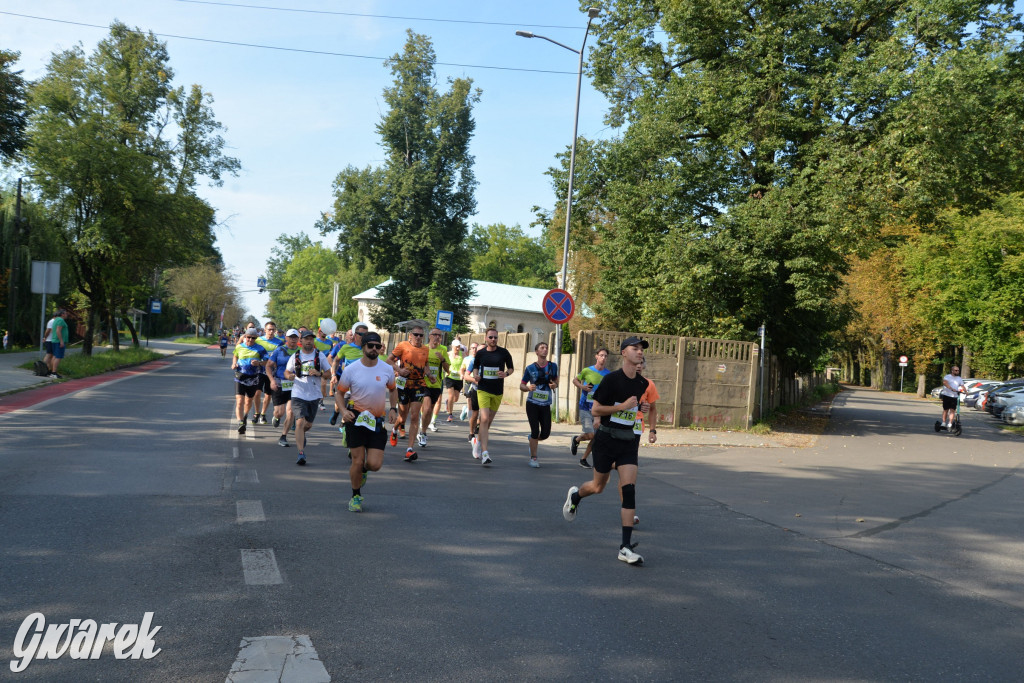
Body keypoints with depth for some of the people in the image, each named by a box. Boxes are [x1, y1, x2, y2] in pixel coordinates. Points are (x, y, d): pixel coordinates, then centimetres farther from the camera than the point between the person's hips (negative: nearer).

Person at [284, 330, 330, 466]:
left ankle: (300, 435, 48)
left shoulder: (320, 355, 4)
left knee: (308, 424, 12)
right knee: (300, 422, -16)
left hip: (314, 395, 2)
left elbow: (329, 373, 5)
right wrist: (290, 376, -12)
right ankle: (301, 453, -16)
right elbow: (286, 372, 12)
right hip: (298, 394, -2)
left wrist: (319, 373, -16)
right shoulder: (295, 356, 4)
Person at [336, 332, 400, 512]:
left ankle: (361, 470, 32)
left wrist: (393, 408, 2)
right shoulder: (350, 370, -6)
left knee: (374, 464, -7)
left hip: (378, 420, 2)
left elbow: (393, 389, 18)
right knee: (357, 461, -1)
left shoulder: (387, 369, 0)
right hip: (356, 417, -2)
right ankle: (356, 496, 24)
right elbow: (339, 392, 6)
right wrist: (343, 411, -11)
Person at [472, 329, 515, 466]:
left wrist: (506, 373, -11)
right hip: (483, 390, -2)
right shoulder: (480, 353, 2)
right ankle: (484, 453, -21)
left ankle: (480, 442, 35)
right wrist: (476, 375, -3)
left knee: (489, 421, 12)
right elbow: (476, 366, 18)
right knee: (484, 419, -16)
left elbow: (511, 368, 10)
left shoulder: (504, 352, 0)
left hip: (498, 391, 2)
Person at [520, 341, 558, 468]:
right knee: (535, 431, -6)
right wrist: (528, 388, -19)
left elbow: (556, 380, 18)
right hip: (532, 404, -3)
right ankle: (533, 458, 10)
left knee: (546, 433, 0)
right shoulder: (530, 368, -2)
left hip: (545, 405, 3)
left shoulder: (553, 366, 5)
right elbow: (521, 386, 3)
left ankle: (533, 439, 34)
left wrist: (555, 385, -6)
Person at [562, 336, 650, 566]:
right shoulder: (612, 379, -11)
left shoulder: (642, 383, 6)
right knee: (598, 486, 10)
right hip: (606, 439, -3)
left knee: (629, 489, -11)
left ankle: (626, 547, -11)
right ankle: (575, 495, 48)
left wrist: (641, 408, 3)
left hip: (629, 442, 4)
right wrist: (623, 406, -20)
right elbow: (595, 409, -12)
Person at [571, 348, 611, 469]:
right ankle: (576, 440, 21)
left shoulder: (608, 374, 4)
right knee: (590, 435, -13)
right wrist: (582, 387, -9)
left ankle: (584, 459, 20)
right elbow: (575, 380, 10)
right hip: (585, 408, -4)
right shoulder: (587, 371, -5)